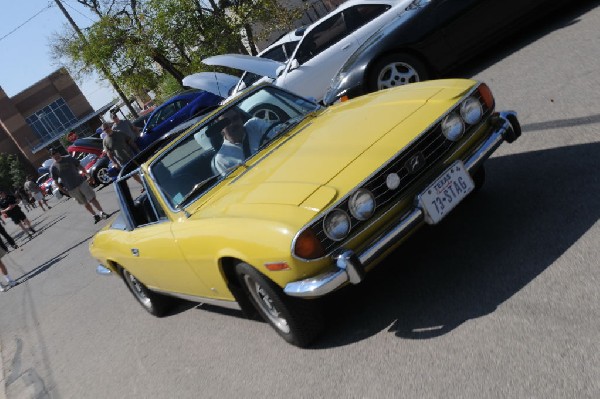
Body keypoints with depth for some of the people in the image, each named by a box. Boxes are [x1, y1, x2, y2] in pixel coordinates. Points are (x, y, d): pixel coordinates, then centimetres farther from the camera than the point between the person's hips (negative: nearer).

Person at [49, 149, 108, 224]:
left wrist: (88, 175, 8)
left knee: (92, 199, -5)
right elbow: (55, 181, 3)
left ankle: (102, 213, 0)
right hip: (71, 189, 0)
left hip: (81, 182, 0)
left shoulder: (69, 159, 2)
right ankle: (95, 215, 17)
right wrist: (63, 191, -1)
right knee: (85, 203, 6)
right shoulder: (53, 167, -1)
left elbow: (80, 167, 11)